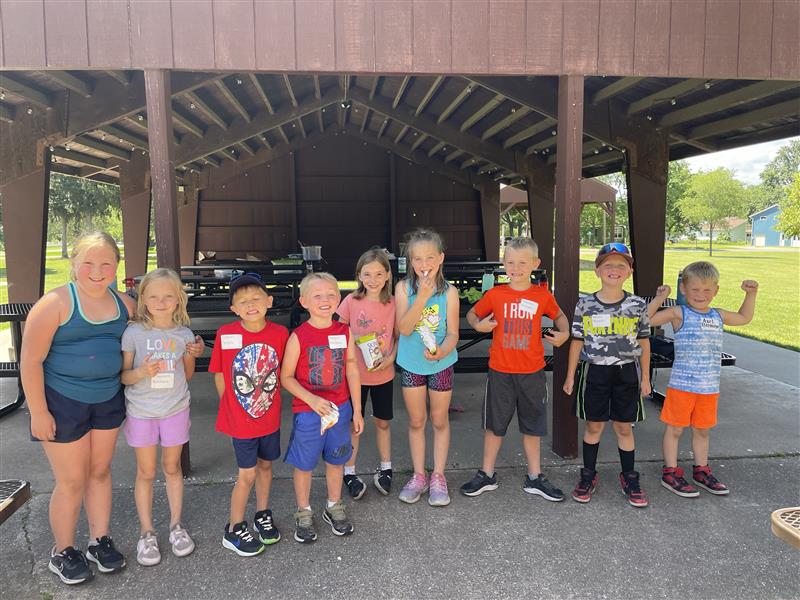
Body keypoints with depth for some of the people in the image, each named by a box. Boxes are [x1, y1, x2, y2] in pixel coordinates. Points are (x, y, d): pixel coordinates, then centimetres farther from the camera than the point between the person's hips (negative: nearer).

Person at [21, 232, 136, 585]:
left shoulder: (124, 304, 0)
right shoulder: (55, 304, -17)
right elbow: (30, 360, -16)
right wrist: (38, 412, -15)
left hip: (108, 400, 5)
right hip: (63, 403, -5)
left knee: (100, 472, 16)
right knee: (72, 481, 5)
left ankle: (100, 541, 34)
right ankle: (62, 552, 27)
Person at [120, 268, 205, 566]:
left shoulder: (185, 334, -3)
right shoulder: (134, 333, -10)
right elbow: (123, 376, -6)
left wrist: (191, 356, -10)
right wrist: (141, 372, -26)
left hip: (175, 410, 2)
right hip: (141, 412, -1)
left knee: (172, 467, 14)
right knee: (146, 472, 9)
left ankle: (176, 524, 30)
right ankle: (146, 533, 23)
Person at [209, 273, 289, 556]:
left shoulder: (279, 333, -11)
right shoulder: (226, 334, -15)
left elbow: (282, 373, 2)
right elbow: (220, 376, -4)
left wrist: (270, 400, 3)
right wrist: (231, 407, 0)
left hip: (270, 416, 3)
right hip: (240, 419, -3)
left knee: (265, 465, 19)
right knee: (247, 474, 4)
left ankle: (262, 515, 41)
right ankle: (234, 530, 24)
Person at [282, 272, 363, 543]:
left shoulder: (344, 332, -5)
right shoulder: (298, 336, -15)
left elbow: (352, 371, 2)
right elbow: (286, 377, -9)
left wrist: (357, 410, 4)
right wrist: (312, 400, -21)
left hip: (339, 409, 3)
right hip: (307, 411, -3)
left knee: (336, 460, 18)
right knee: (304, 464, 11)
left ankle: (334, 507, 39)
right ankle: (303, 513, 32)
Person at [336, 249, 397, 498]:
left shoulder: (393, 303, -6)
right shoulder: (351, 302, -9)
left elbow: (399, 336, 3)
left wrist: (391, 358, -13)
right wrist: (354, 338, -18)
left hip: (384, 373, 1)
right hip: (355, 373, -1)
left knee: (383, 422, 16)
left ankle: (385, 469, 34)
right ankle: (349, 473, 25)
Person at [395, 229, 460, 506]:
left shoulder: (449, 292, -11)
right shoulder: (404, 288, -11)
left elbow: (452, 333, -11)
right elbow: (404, 328, -20)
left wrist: (442, 351, -31)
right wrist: (422, 296, -28)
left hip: (440, 364, 0)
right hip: (411, 364, 1)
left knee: (439, 421, 12)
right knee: (416, 421, 13)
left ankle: (438, 477, 26)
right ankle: (419, 476, 29)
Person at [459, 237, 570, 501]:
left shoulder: (543, 295, -2)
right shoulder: (495, 294, -4)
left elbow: (559, 315, 16)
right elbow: (472, 313, 9)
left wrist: (564, 333, -2)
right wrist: (478, 325, -12)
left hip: (532, 372, 1)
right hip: (500, 371, -1)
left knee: (532, 426, 13)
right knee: (494, 424, 11)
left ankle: (534, 477, 29)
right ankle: (487, 475, 26)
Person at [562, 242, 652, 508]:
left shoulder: (637, 305, -3)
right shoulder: (585, 305, -5)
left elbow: (644, 343, 5)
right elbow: (577, 341, 1)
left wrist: (645, 377, 6)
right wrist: (570, 376, 3)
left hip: (627, 372, 0)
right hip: (594, 371, 0)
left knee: (624, 427, 10)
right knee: (593, 426, 10)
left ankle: (629, 478, 27)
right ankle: (588, 475, 27)